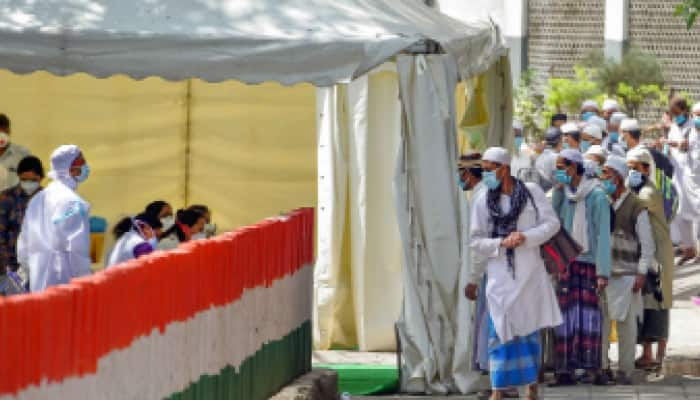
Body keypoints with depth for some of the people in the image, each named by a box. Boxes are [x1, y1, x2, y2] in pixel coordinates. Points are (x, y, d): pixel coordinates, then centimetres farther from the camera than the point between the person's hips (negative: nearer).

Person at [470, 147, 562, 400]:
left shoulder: (532, 192, -2)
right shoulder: (483, 200, 0)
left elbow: (552, 223, -2)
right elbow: (476, 241, 1)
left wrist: (526, 237, -15)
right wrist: (502, 243, -15)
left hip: (530, 274, 0)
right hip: (501, 276, 0)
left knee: (531, 329, 8)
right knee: (501, 332, -3)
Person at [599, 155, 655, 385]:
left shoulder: (635, 207, -4)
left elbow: (648, 245, -4)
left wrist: (641, 275, -10)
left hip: (626, 275, -5)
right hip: (601, 274, 5)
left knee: (626, 323, -1)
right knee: (599, 321, 2)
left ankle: (625, 370, 4)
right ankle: (600, 365, 9)